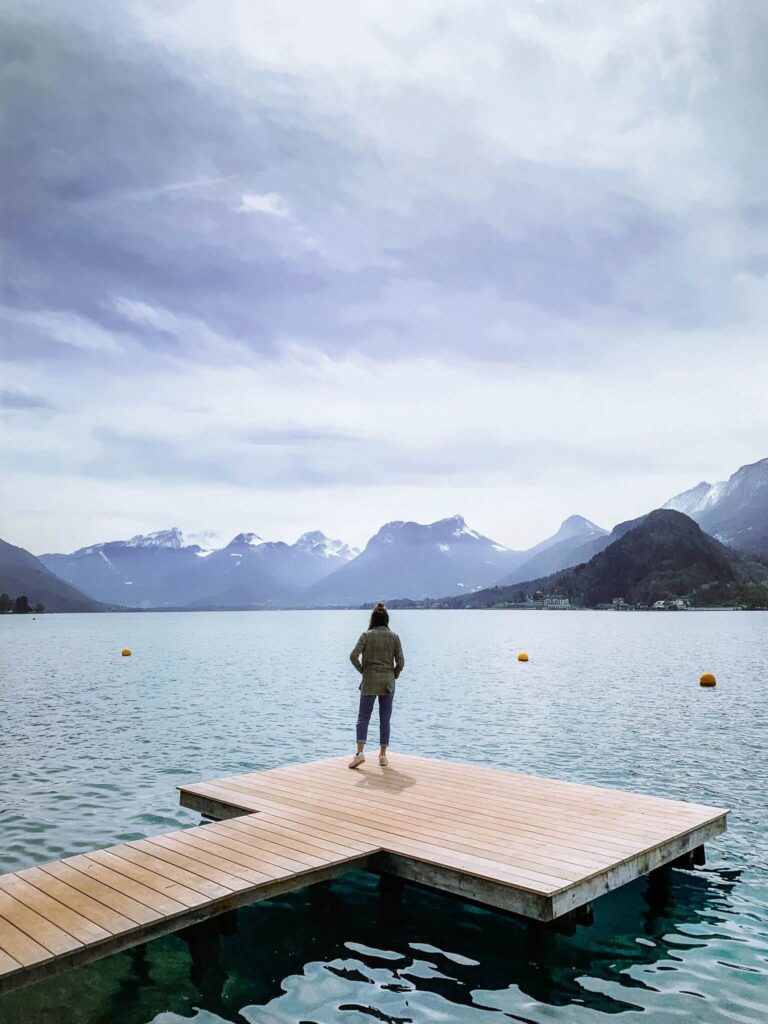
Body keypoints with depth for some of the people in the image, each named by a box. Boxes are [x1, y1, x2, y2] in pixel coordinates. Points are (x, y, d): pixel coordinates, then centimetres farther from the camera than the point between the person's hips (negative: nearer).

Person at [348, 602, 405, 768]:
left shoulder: (366, 635, -3)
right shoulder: (394, 636, 0)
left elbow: (353, 656, -12)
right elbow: (400, 661, -4)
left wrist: (362, 670, 3)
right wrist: (394, 675, 12)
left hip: (369, 681, -1)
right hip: (388, 682, 1)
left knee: (363, 717, 3)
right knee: (385, 719, 10)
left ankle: (360, 752, -12)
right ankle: (383, 755, 12)